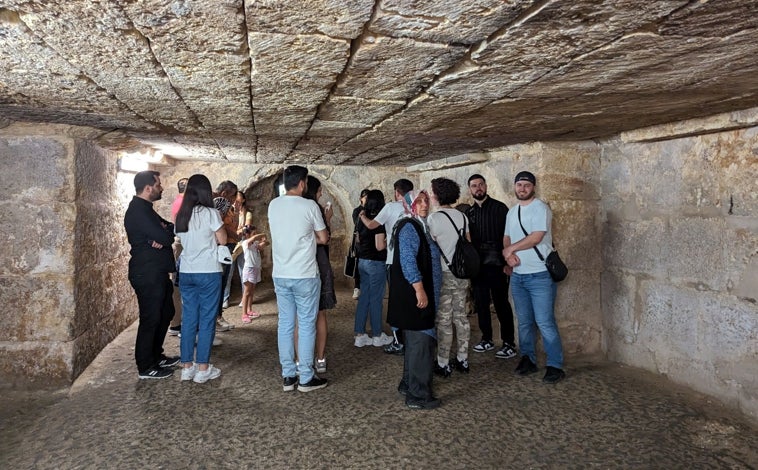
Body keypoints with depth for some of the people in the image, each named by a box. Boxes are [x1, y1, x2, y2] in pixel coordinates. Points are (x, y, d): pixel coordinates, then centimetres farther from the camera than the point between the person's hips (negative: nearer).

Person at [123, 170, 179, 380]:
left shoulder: (145, 209, 15)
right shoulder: (138, 210, -18)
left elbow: (168, 229, 12)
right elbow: (165, 237, -24)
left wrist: (163, 234, -10)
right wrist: (168, 231, -3)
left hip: (157, 272, 10)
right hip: (147, 274, -10)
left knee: (165, 313, 18)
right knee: (150, 319, -2)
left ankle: (156, 356, 30)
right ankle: (145, 367, 10)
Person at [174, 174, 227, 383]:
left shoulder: (181, 215, 7)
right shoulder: (210, 213, -10)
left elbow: (181, 240, 15)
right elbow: (222, 240, -5)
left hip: (186, 272, 6)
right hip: (208, 272, -6)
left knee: (189, 319, 11)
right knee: (207, 320, 2)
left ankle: (187, 367, 16)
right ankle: (203, 369, 6)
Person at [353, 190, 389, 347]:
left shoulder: (362, 219, 6)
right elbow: (380, 246, -20)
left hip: (362, 261, 7)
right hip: (376, 263, -7)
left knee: (364, 297, 12)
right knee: (376, 299, 3)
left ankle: (359, 335, 15)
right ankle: (377, 336, 14)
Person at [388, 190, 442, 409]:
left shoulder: (420, 226, 17)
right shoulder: (408, 227, -14)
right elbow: (407, 260, -23)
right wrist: (419, 289, -25)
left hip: (421, 294, 11)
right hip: (415, 295, -11)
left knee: (416, 341, 18)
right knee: (421, 342, -7)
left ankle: (409, 384, 30)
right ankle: (418, 395, 1)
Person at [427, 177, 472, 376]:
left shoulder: (434, 218, -13)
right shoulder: (462, 216, 6)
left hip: (444, 274, -6)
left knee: (444, 320, 0)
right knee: (460, 316, 13)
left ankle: (443, 364, 8)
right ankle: (462, 359, 22)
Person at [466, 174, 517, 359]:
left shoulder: (499, 208, -3)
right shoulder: (468, 212, 10)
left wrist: (507, 262, -13)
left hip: (496, 264, -5)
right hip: (477, 265, 5)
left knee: (501, 304, -2)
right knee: (480, 303, 11)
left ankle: (509, 344, 6)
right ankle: (487, 339, 24)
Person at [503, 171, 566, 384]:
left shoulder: (540, 208, -9)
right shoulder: (512, 213, 15)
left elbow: (536, 237, -19)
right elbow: (506, 238, 15)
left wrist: (511, 249, -7)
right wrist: (509, 253, -7)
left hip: (540, 275, -7)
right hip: (518, 275, 7)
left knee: (545, 322, -7)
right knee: (524, 322, 13)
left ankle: (555, 366, 2)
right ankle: (528, 359, 25)